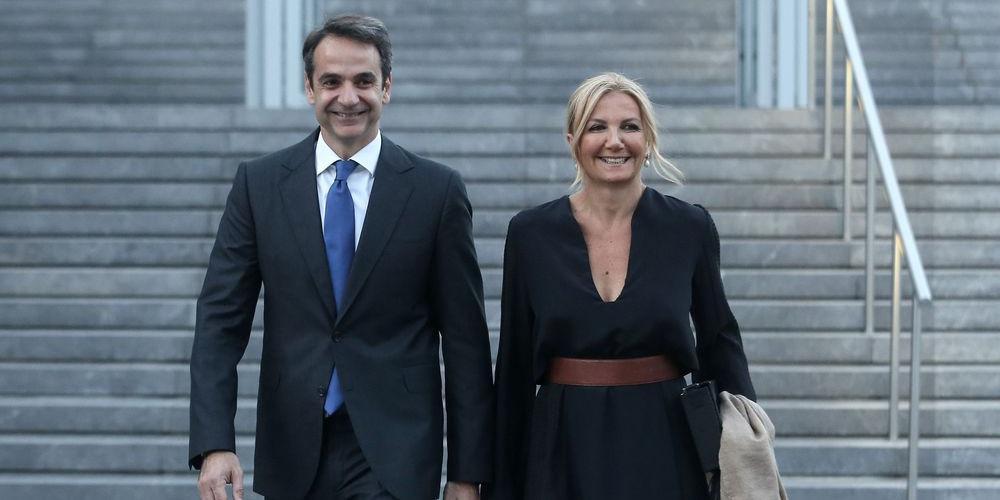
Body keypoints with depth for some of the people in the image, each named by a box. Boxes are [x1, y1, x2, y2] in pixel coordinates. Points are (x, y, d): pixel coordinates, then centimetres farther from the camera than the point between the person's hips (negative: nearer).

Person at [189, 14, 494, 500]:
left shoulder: (436, 190, -2)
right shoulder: (258, 183, 2)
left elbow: (465, 338, 0)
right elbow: (220, 319, -1)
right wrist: (214, 444, -13)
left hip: (392, 456, -2)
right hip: (293, 452, 2)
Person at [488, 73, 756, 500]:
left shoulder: (689, 228, -1)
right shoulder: (530, 234, -1)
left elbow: (718, 339, 11)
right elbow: (513, 368, 4)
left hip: (664, 453, 0)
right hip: (565, 453, 0)